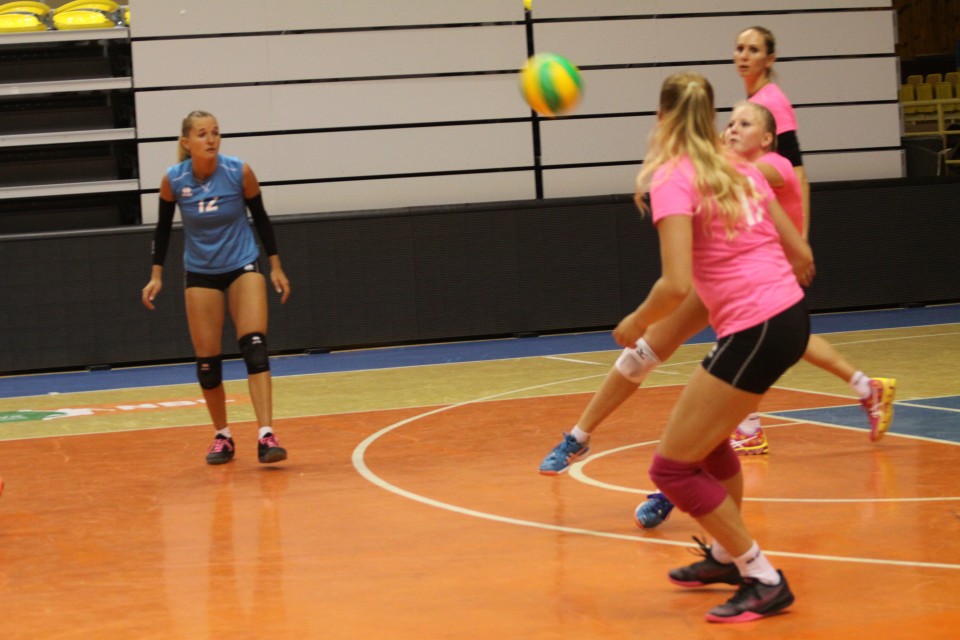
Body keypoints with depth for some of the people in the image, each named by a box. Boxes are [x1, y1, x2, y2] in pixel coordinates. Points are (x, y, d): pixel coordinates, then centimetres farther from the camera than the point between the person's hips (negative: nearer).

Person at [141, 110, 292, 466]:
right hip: (200, 274, 1)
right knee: (207, 361, 2)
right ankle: (222, 437, 21)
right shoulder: (173, 180, -12)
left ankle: (266, 436, -22)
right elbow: (163, 226, 3)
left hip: (243, 267, -1)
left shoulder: (239, 172, -15)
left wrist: (276, 266, 0)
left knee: (255, 348, -18)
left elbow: (260, 217, -1)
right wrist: (157, 275, 1)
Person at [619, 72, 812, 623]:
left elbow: (676, 285, -20)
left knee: (672, 468, 1)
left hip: (753, 332, -9)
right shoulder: (739, 169, 13)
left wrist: (635, 324, -1)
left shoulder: (672, 179, -10)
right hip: (790, 316, 9)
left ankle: (765, 582, 2)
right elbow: (801, 253, 14)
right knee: (709, 437, 30)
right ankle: (727, 557, 43)